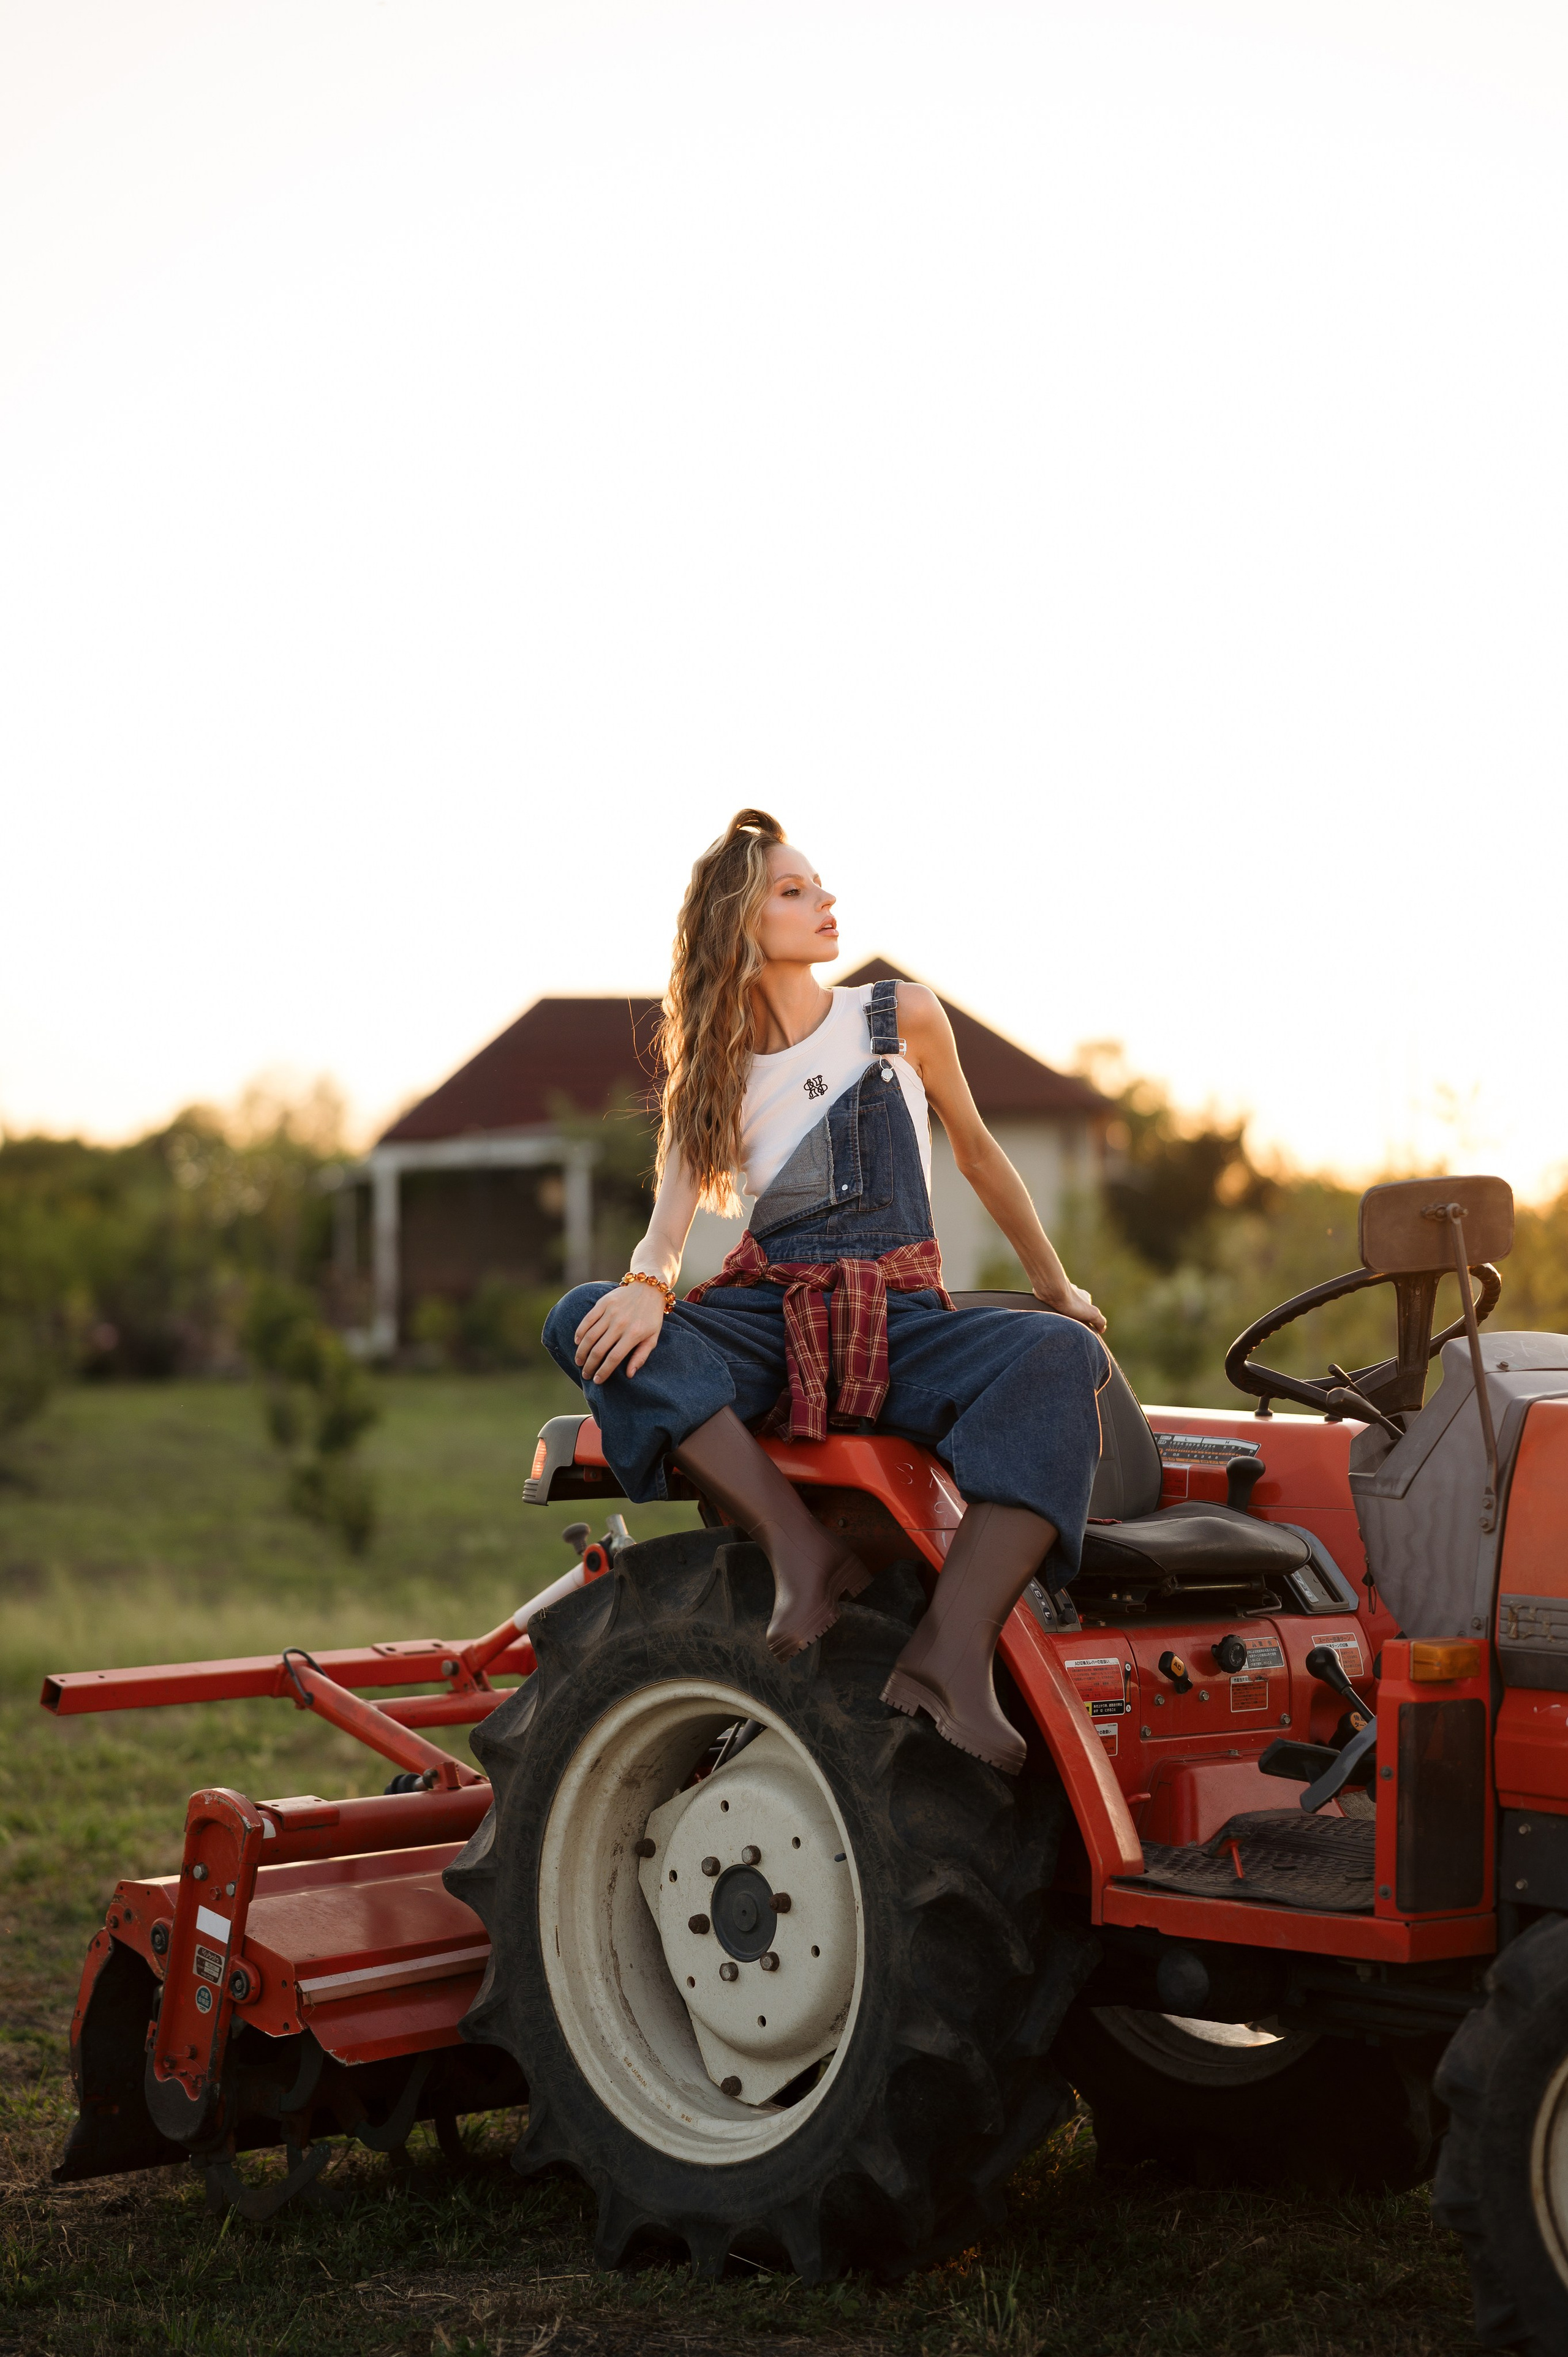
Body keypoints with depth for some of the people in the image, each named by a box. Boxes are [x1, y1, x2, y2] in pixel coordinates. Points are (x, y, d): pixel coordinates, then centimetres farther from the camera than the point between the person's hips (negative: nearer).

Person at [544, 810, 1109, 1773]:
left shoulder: (903, 1018, 9)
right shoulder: (716, 1072, 11)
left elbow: (977, 1153, 22)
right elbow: (674, 1214, -3)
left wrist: (1057, 1287, 28)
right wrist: (650, 1285, -27)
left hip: (903, 1326, -1)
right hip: (768, 1323, 1)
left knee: (1063, 1355, -34)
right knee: (587, 1323, -28)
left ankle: (950, 1650, -45)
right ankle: (800, 1541, -38)